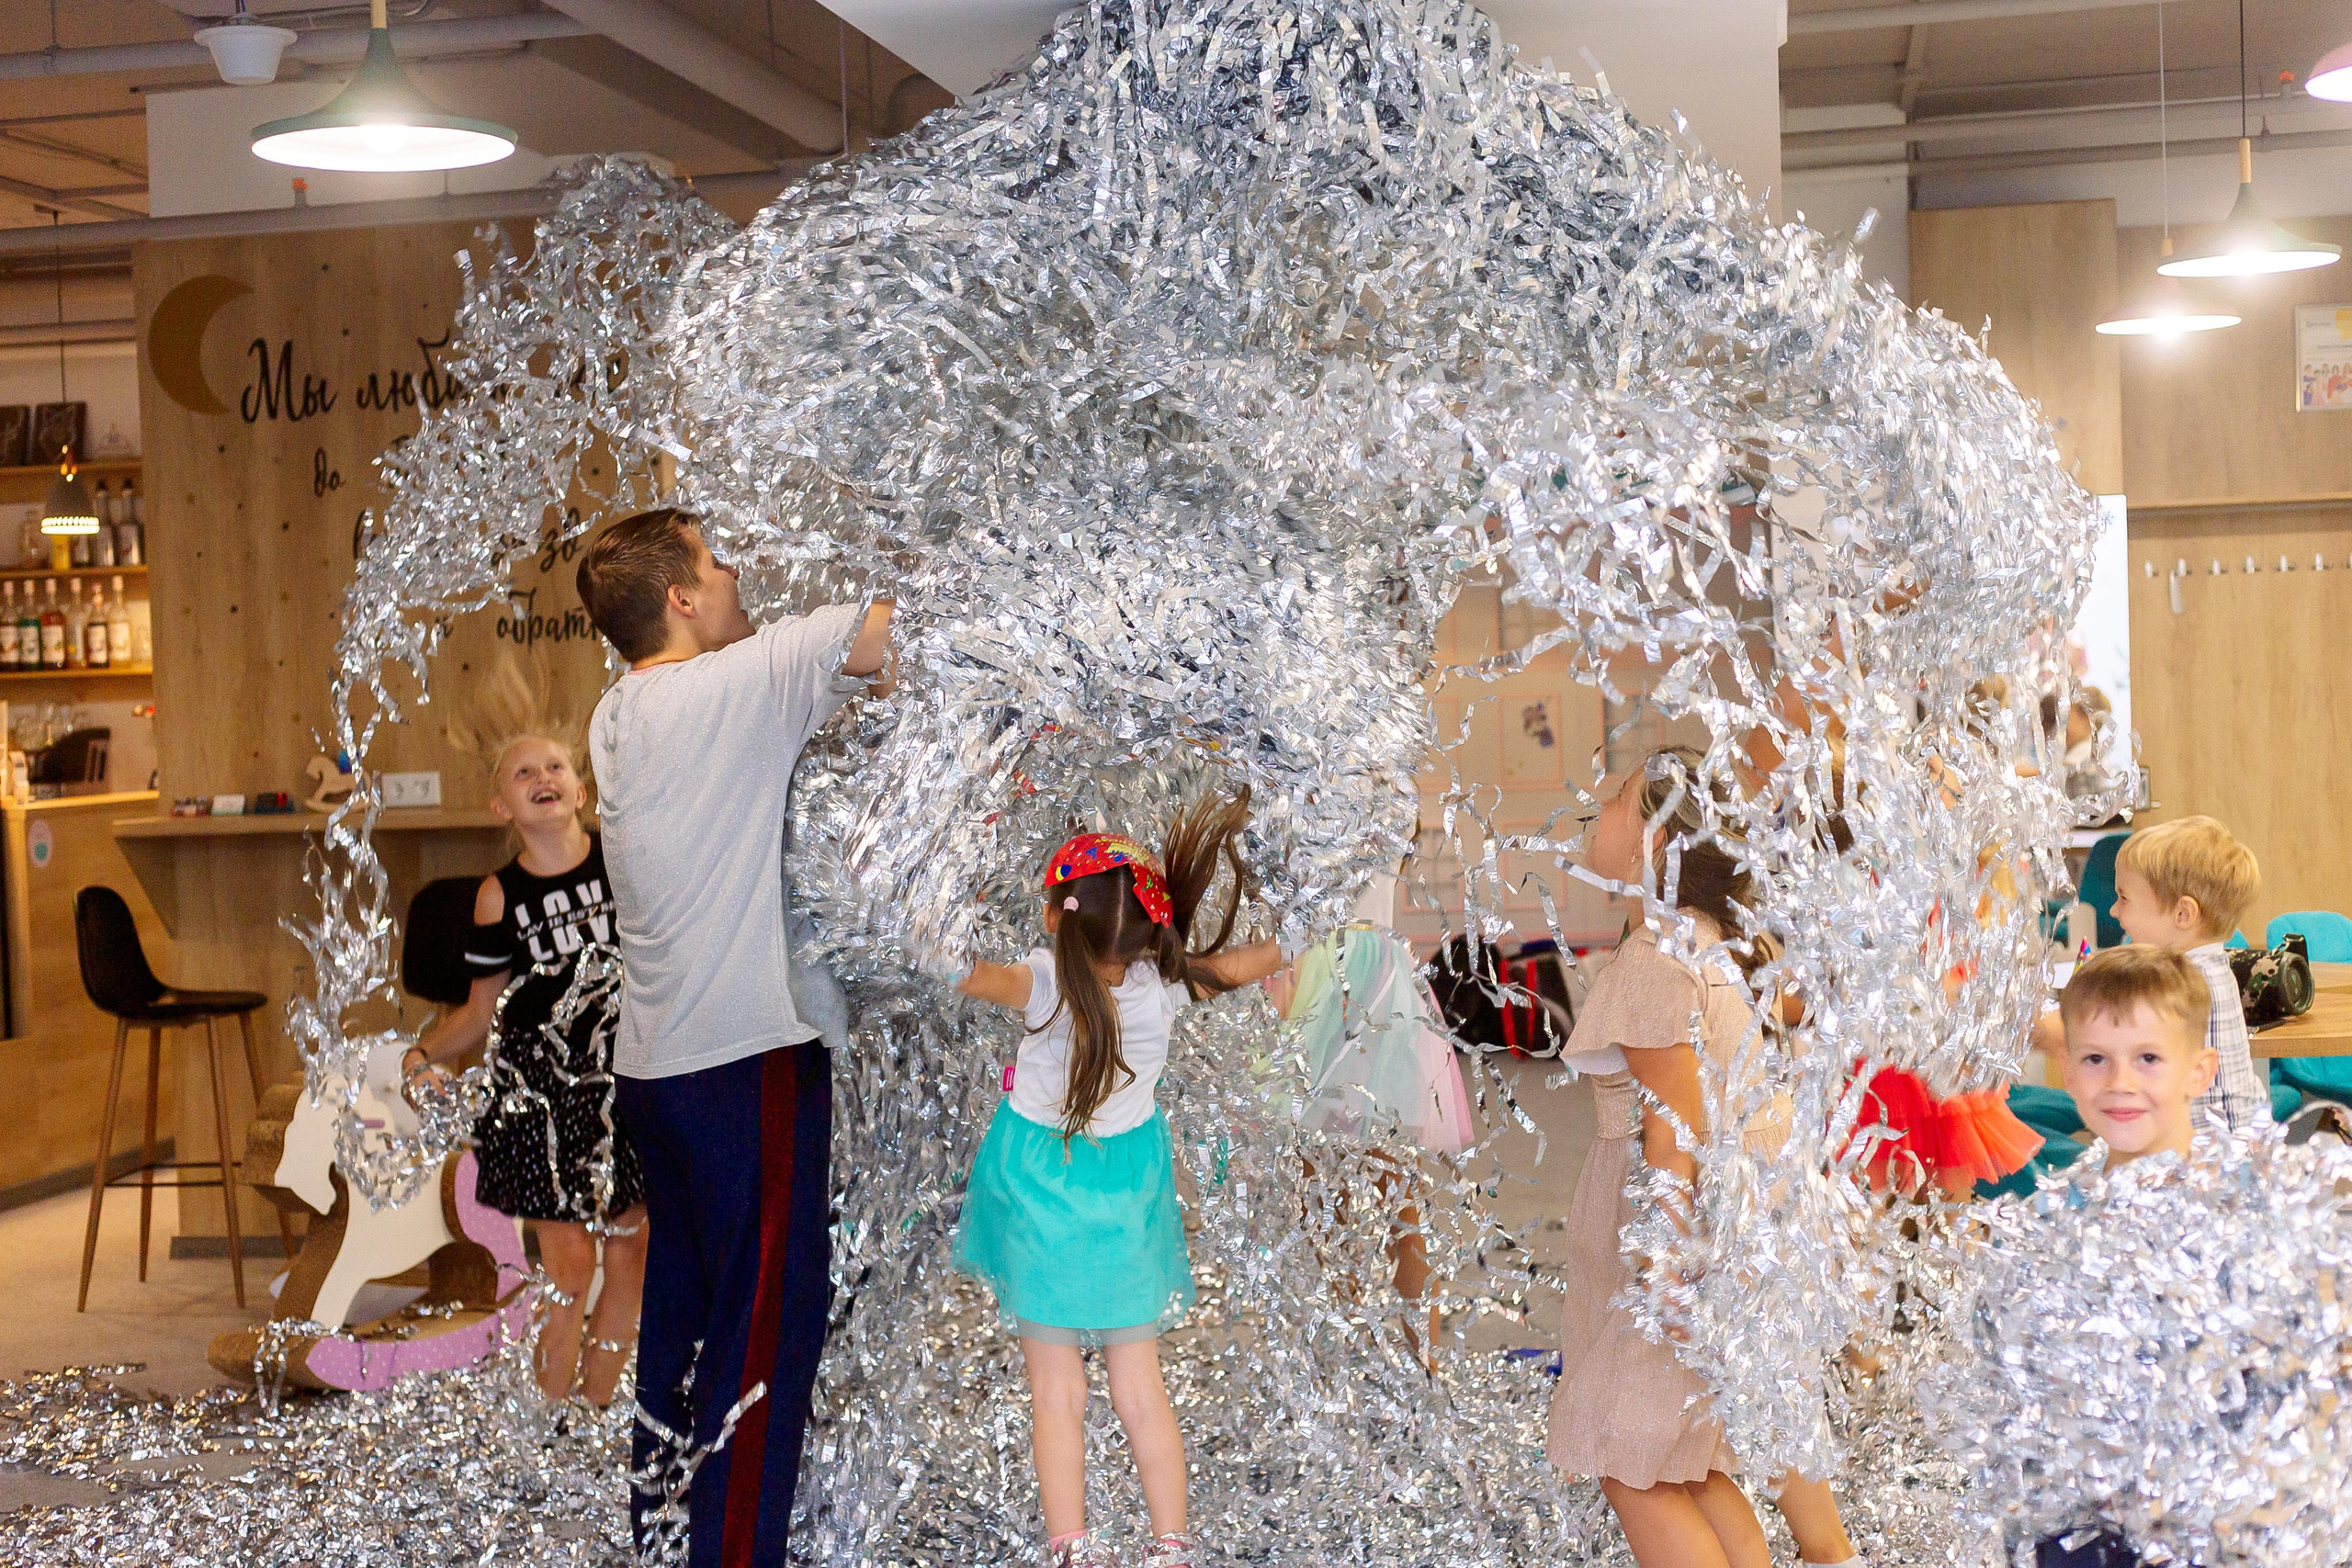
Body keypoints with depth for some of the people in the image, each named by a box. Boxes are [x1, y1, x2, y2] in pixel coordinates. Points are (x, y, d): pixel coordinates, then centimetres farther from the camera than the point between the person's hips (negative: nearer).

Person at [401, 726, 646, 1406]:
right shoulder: (500, 895, -2)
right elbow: (481, 1011, 5)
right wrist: (421, 1055, -11)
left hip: (629, 1070, 1)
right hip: (540, 1081, -1)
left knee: (629, 1257, 4)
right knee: (567, 1263, -3)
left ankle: (597, 1410, 21)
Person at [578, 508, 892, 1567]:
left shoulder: (617, 716, 10)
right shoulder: (739, 683, -14)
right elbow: (893, 629, -13)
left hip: (653, 1060, 9)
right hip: (748, 1053, -9)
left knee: (685, 1299, 17)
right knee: (770, 1318, -2)